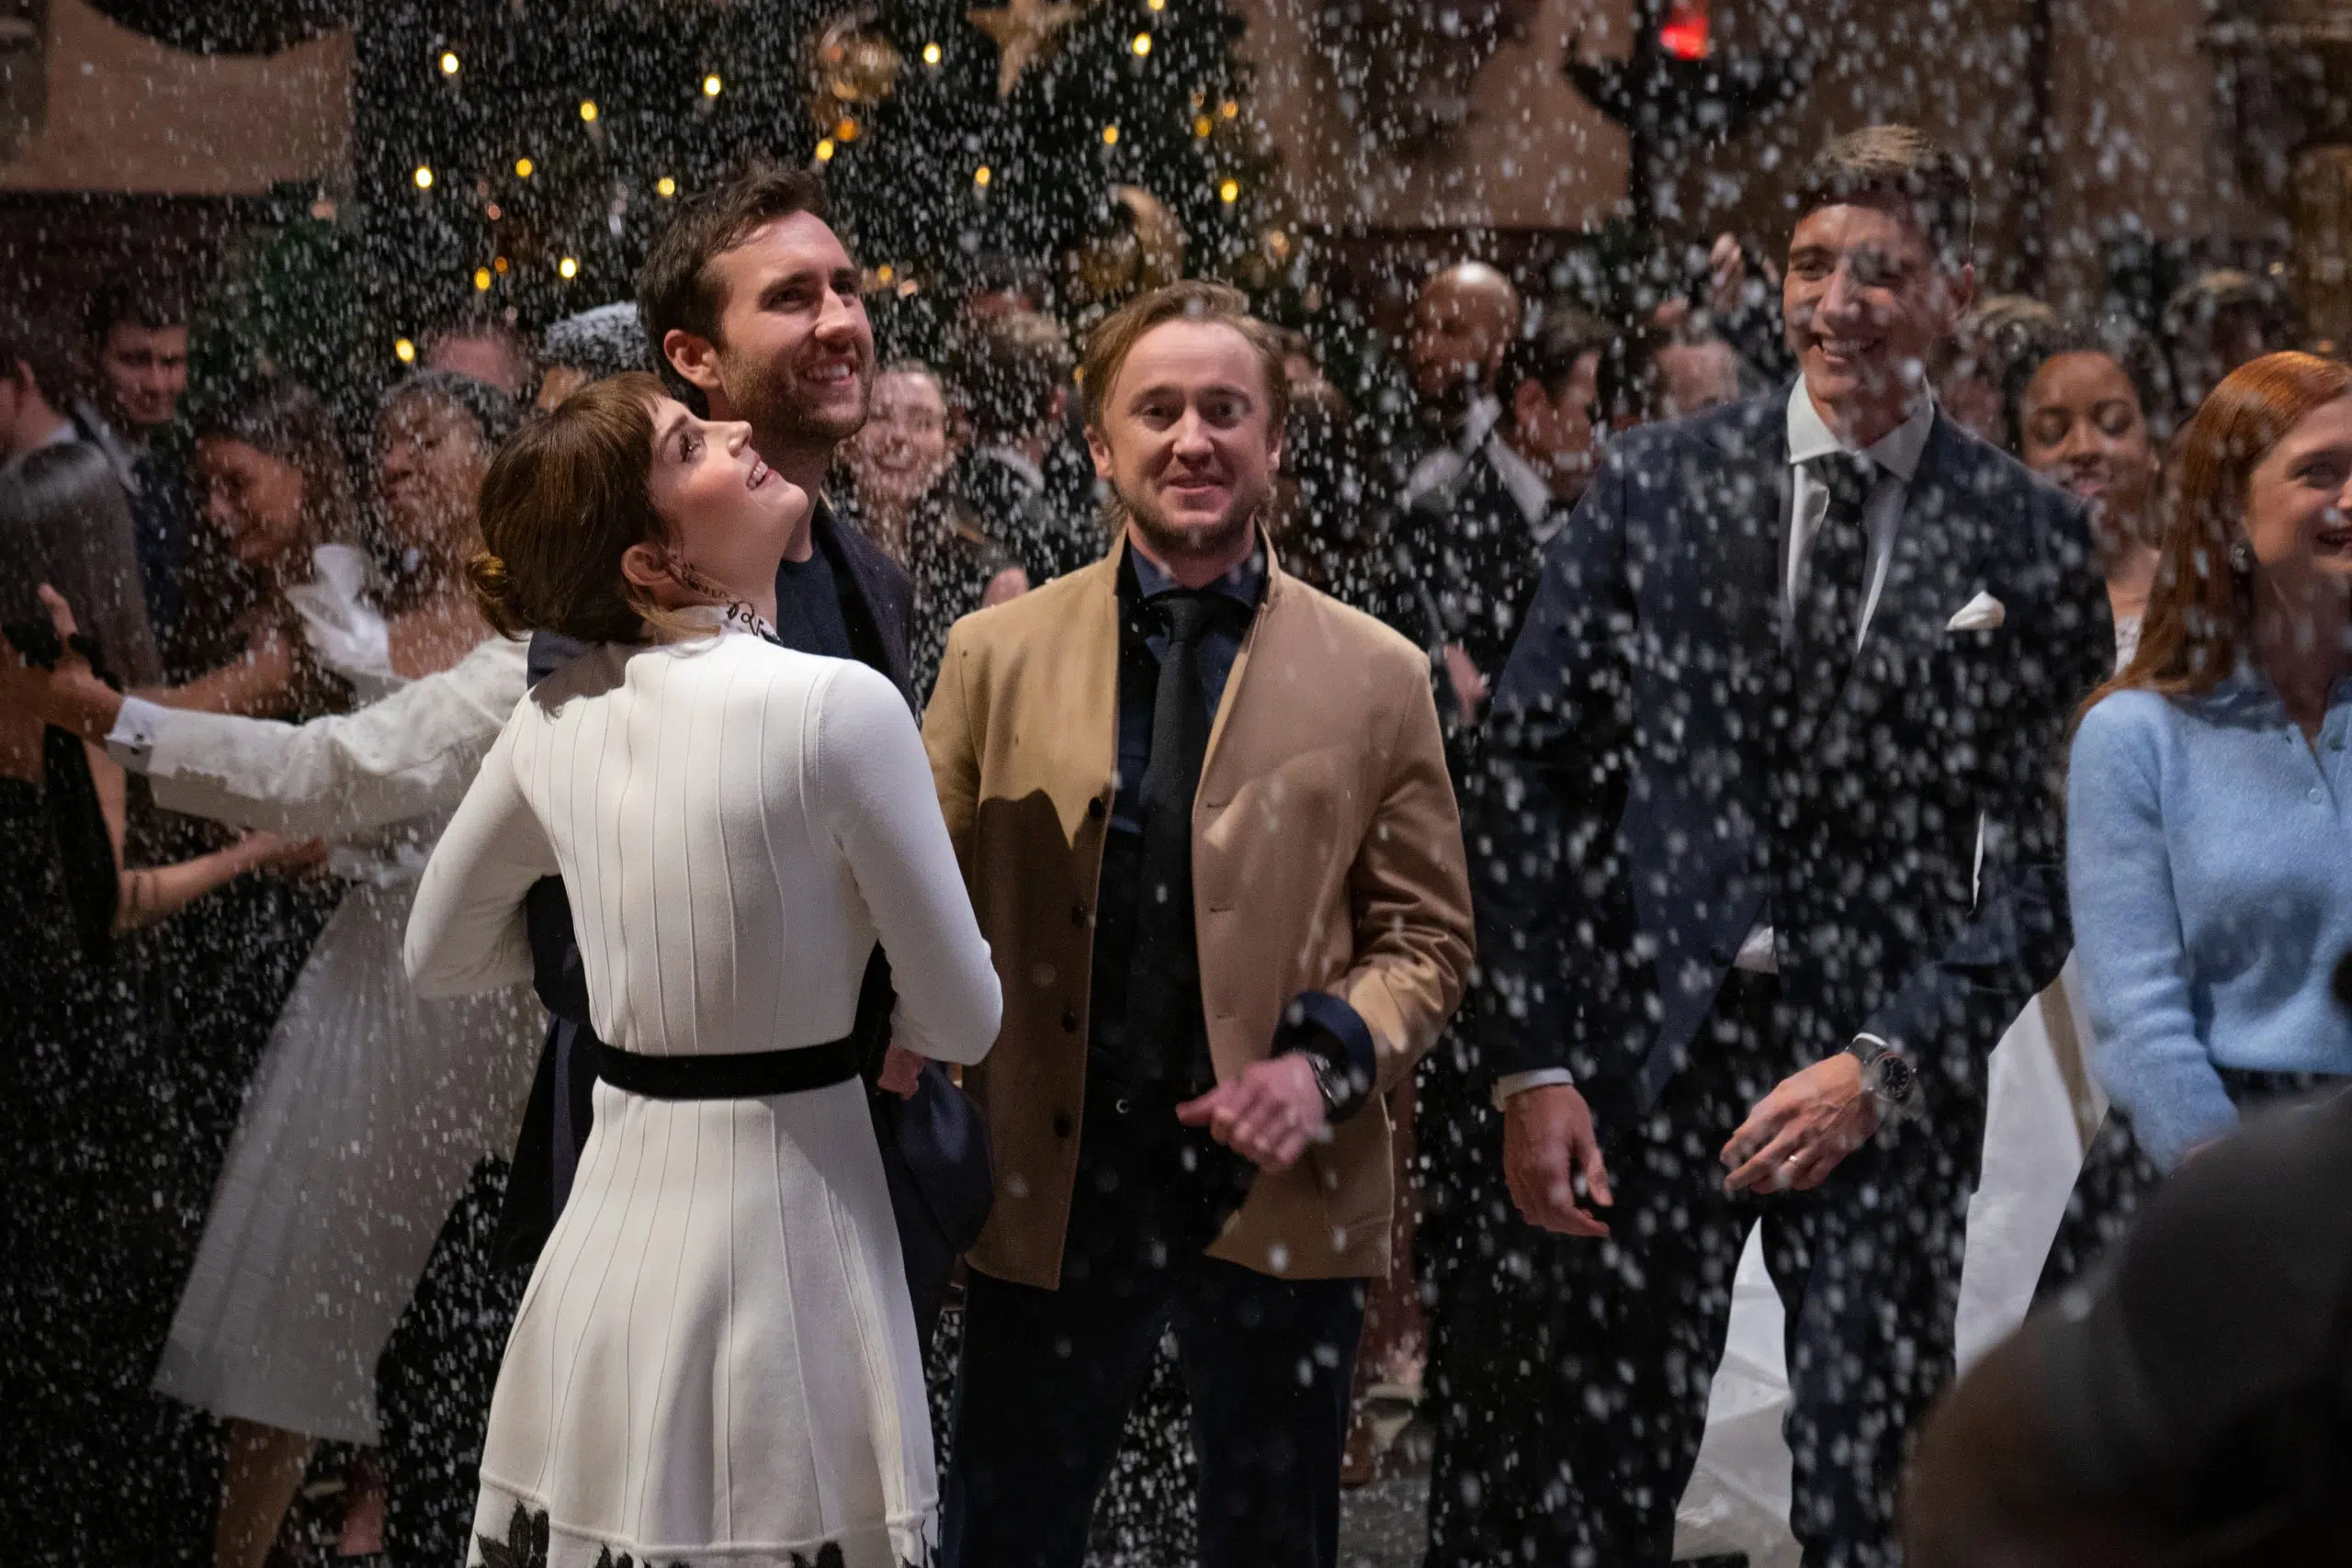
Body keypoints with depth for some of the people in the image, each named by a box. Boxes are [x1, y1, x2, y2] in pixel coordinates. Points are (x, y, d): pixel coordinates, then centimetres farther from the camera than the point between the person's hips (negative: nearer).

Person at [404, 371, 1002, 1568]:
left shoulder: (555, 719, 0)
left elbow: (439, 957, 17)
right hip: (778, 1255, -6)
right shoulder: (837, 703, -16)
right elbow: (964, 1021, -7)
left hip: (607, 1239, 6)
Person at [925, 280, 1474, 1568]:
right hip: (1048, 1190, 0)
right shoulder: (993, 657, 4)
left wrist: (1329, 1061, -13)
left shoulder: (1374, 676, 3)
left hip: (1280, 1196, 0)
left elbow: (1425, 934, 5)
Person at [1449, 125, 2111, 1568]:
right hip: (1648, 1054, 0)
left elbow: (2043, 864, 1)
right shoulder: (1655, 485, 4)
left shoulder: (2028, 541, 2)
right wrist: (1532, 1066, -6)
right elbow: (1531, 773, 2)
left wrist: (1885, 1066, -11)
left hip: (1882, 1080, 0)